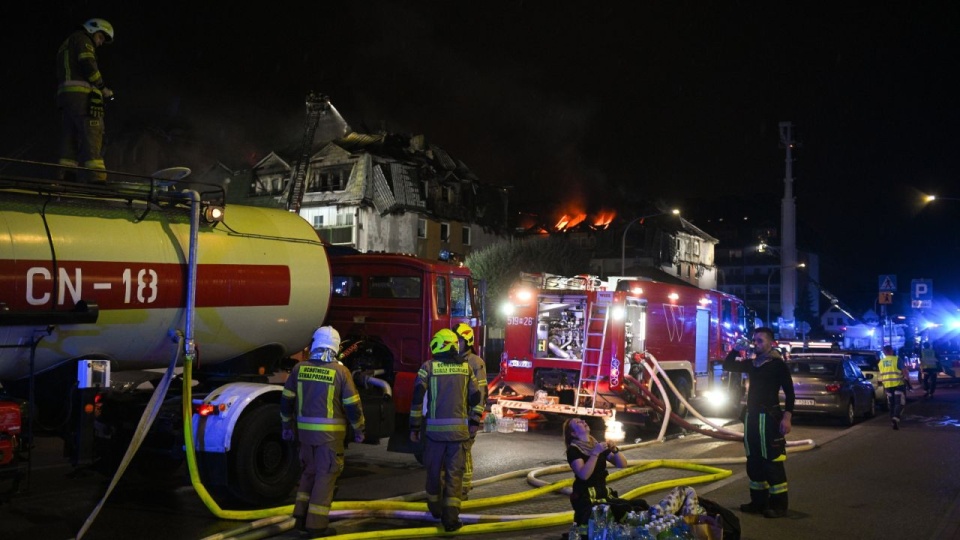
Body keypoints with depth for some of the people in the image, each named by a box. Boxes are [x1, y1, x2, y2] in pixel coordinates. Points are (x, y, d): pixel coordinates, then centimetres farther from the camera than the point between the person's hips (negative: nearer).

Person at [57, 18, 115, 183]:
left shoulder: (66, 45, 33)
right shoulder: (82, 39, 5)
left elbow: (61, 76, 23)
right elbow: (88, 64, -12)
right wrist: (103, 88, -6)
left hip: (64, 94, 9)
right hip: (81, 93, -9)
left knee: (70, 137, 6)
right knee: (92, 134, -15)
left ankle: (66, 175, 0)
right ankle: (95, 176, -24)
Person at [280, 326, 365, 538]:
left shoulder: (299, 368, 1)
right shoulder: (340, 371, -10)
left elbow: (286, 400, 7)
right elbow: (352, 405, -8)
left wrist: (287, 425, 19)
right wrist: (359, 429, 5)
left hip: (306, 430, 4)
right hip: (330, 433, -4)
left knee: (309, 471, 20)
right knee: (325, 475, 3)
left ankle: (302, 516, 21)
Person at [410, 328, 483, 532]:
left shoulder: (428, 367, -2)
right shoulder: (465, 367, 5)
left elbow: (417, 399, -5)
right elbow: (475, 397, 7)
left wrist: (414, 427, 3)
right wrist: (474, 422, 18)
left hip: (435, 428, -1)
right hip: (459, 429, 1)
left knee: (434, 469, 16)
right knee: (455, 472, 4)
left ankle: (436, 508, 33)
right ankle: (450, 516, -4)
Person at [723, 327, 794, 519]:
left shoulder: (778, 364, -7)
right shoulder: (751, 363, 12)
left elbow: (789, 392, -11)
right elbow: (728, 366, 19)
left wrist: (787, 417, -19)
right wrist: (736, 349, 6)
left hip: (769, 417, -7)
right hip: (751, 416, 7)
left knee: (772, 462, -6)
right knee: (754, 462, 11)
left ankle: (779, 504, -1)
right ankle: (759, 501, 19)